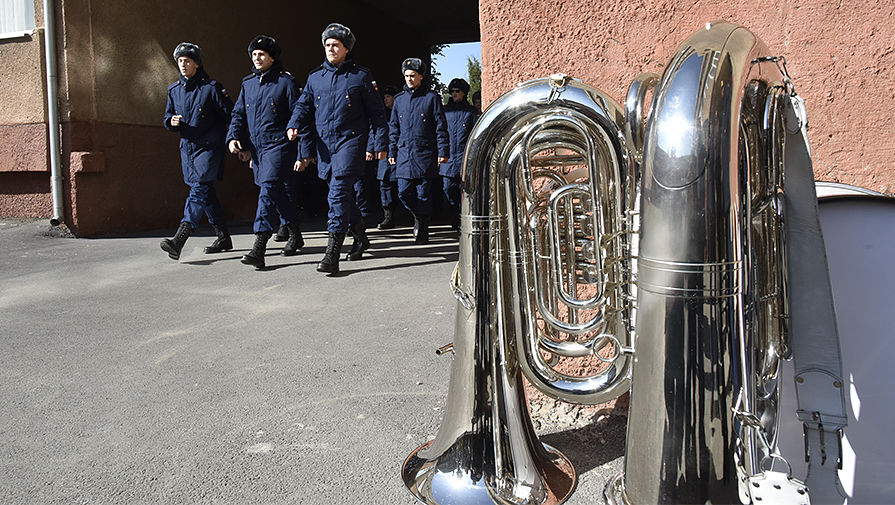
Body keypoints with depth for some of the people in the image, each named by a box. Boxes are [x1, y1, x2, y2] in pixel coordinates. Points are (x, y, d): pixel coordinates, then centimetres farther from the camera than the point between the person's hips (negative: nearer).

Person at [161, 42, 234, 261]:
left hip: (209, 147, -7)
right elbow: (168, 116, 20)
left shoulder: (211, 87, -6)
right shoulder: (174, 90, 11)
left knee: (199, 189, -17)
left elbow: (230, 115, -5)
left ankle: (179, 239, -27)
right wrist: (171, 121, -5)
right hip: (187, 147, 7)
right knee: (206, 193, 12)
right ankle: (223, 237, 23)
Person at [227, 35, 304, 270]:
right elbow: (238, 114, 19)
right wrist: (234, 138, 1)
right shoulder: (248, 83, 15)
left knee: (269, 187, -18)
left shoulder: (286, 81, -4)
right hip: (256, 147, 7)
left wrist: (304, 152, -7)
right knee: (276, 191, 14)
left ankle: (259, 248, -23)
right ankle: (295, 235, 32)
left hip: (279, 145, -7)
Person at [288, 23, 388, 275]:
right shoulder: (315, 77, 12)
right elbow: (303, 107, 17)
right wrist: (294, 125, -1)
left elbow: (376, 112, 4)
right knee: (341, 192, 13)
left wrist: (379, 144, 1)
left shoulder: (360, 76, 2)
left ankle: (332, 254, -20)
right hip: (324, 143, 6)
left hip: (350, 140, -5)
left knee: (339, 190, -17)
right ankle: (360, 237, 33)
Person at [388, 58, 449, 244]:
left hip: (425, 153, -4)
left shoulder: (431, 97, 1)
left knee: (423, 193, -1)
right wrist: (391, 151, 11)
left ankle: (422, 231, 8)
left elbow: (440, 127, -1)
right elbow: (393, 128, 17)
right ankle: (418, 215, 27)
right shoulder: (399, 99, 13)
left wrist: (442, 151, -7)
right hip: (404, 153, 4)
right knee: (404, 193, -1)